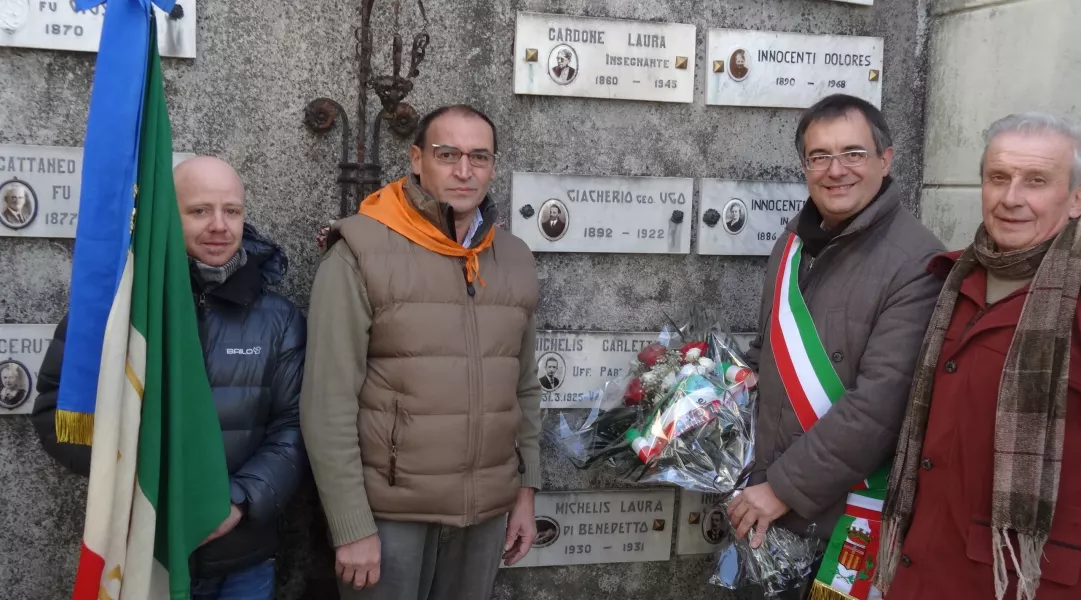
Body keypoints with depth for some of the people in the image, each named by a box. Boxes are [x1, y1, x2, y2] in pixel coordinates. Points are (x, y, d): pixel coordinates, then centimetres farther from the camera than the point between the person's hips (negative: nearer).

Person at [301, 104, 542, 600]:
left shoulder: (515, 260, 6)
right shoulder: (361, 253, -10)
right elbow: (327, 405, -12)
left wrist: (526, 491, 10)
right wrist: (352, 527, -13)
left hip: (488, 510, 5)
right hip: (390, 511, -4)